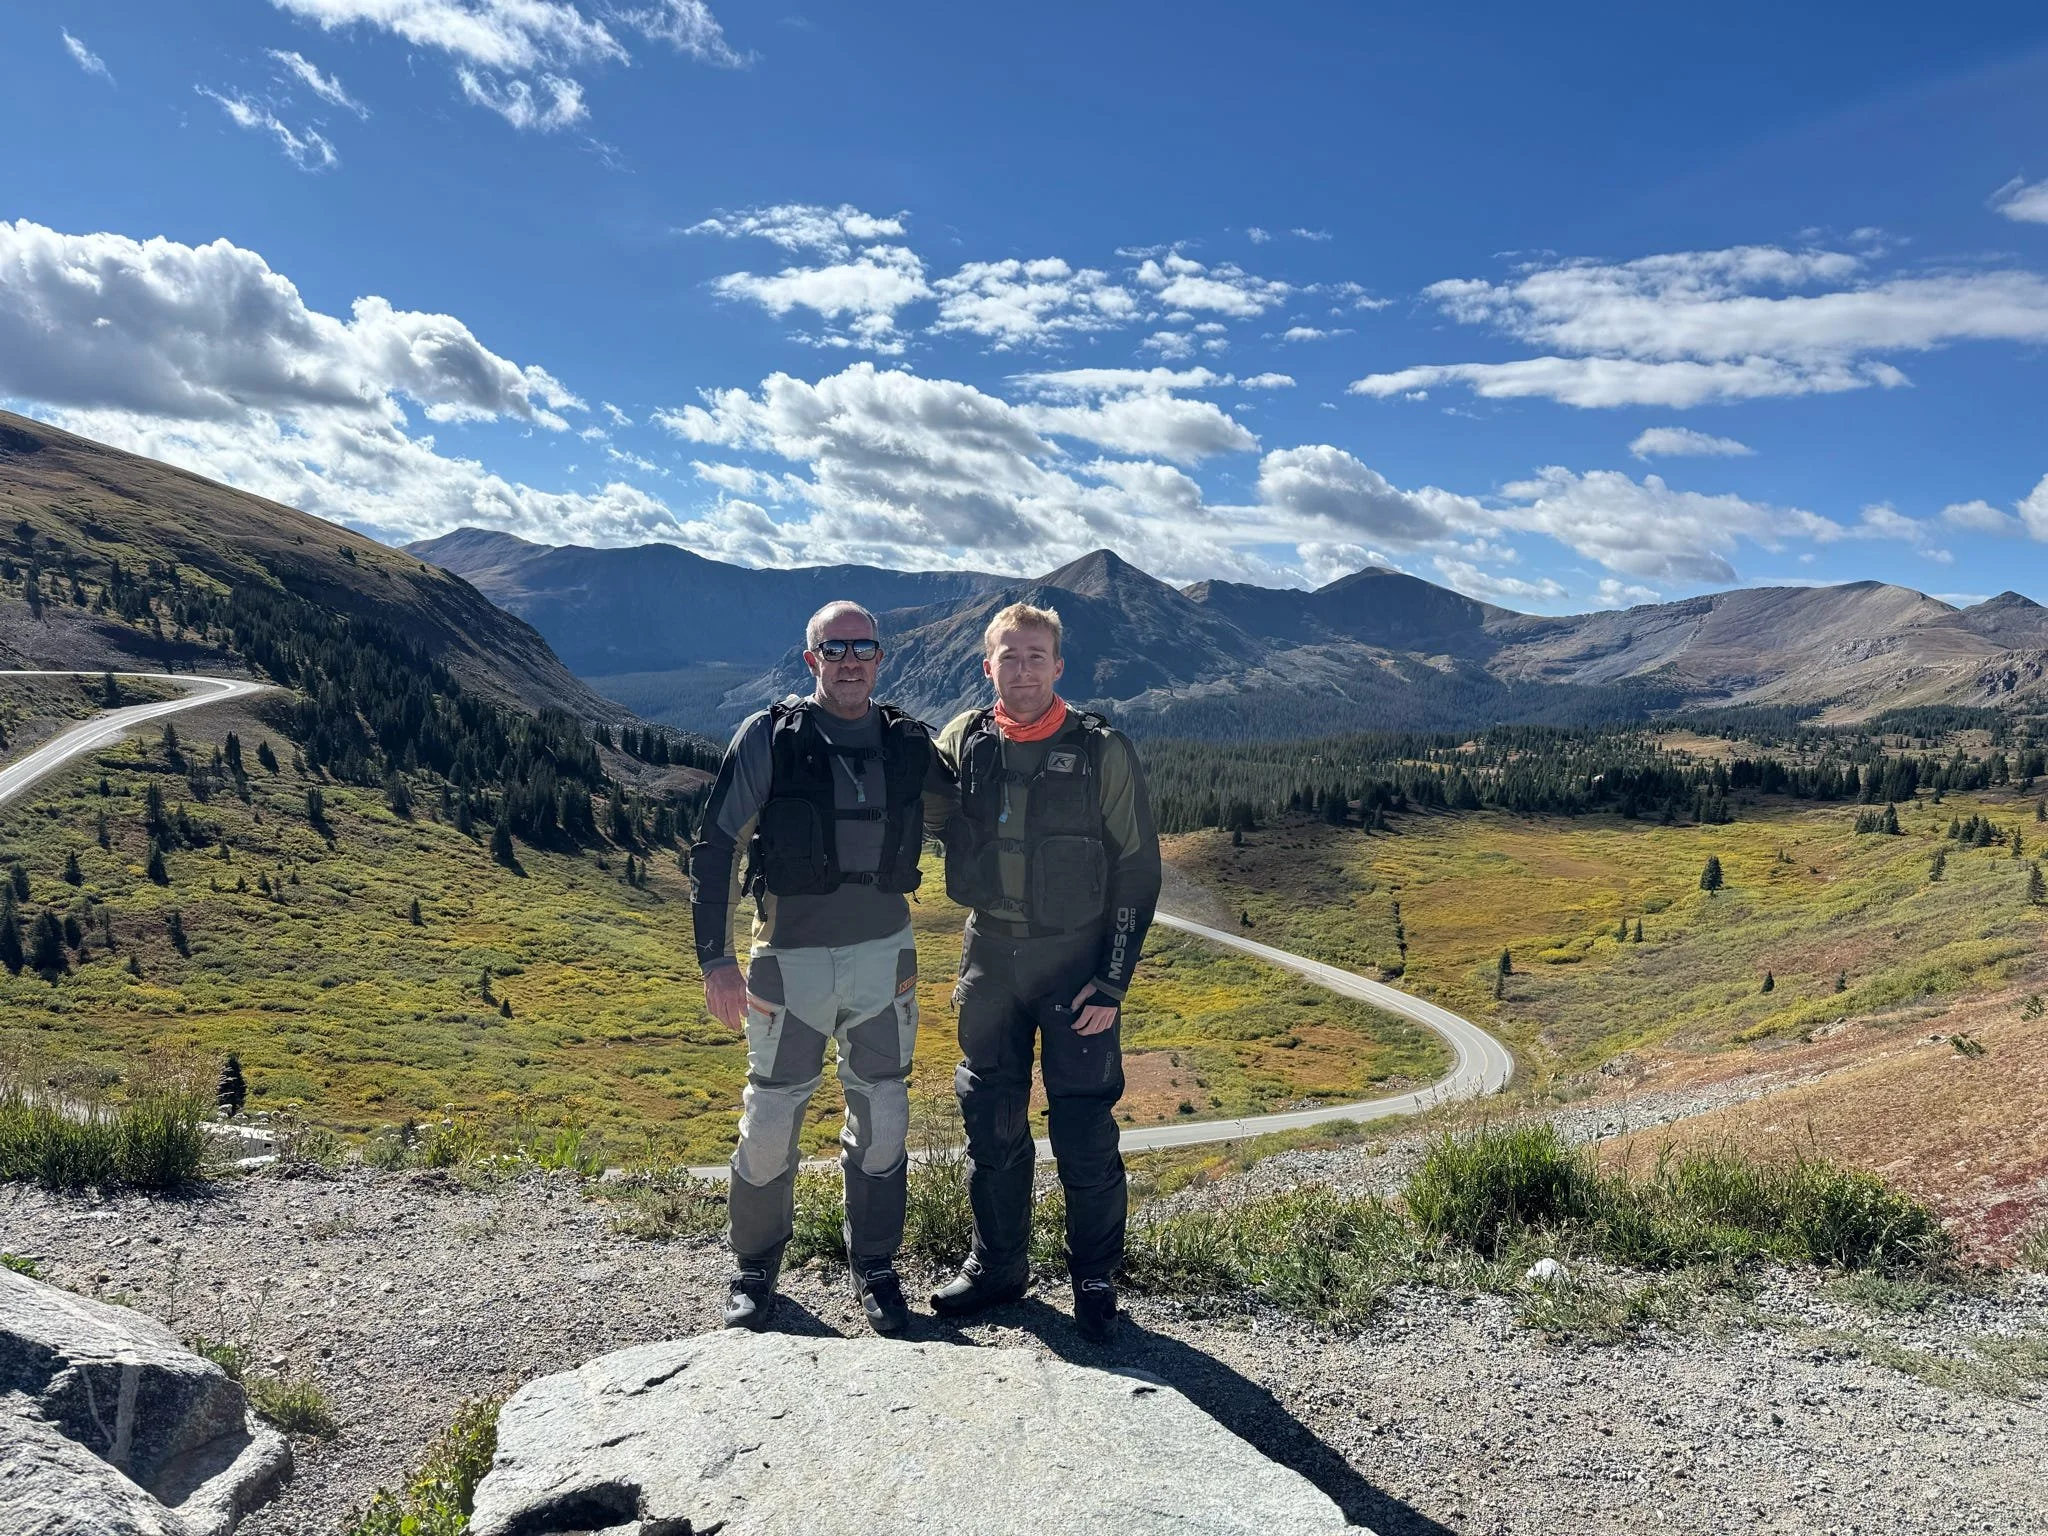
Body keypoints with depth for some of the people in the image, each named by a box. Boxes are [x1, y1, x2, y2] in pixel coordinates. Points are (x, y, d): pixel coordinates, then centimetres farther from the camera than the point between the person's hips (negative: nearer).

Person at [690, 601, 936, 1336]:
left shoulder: (911, 743, 2)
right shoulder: (769, 737, -7)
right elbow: (715, 847, -6)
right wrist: (715, 960, -10)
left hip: (883, 953, 3)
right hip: (793, 956, -2)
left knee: (882, 1121, 9)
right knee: (770, 1122, 4)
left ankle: (875, 1270, 28)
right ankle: (754, 1269, 27)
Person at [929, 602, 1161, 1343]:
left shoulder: (1102, 752, -9)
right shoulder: (962, 742, -1)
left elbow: (1137, 871, -6)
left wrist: (1113, 982, -9)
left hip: (1075, 961, -3)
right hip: (990, 956, 3)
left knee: (1084, 1130, 1)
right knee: (991, 1121, 13)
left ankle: (1095, 1279, 21)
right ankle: (997, 1265, 31)